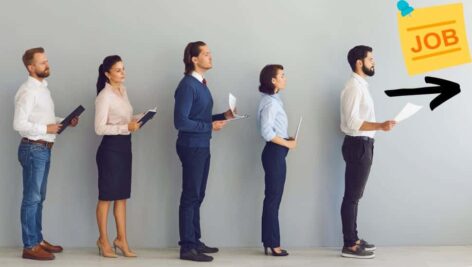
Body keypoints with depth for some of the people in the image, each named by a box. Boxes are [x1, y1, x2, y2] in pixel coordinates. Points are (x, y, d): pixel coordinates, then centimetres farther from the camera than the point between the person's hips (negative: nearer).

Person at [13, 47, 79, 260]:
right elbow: (19, 124, -22)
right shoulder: (27, 91, -16)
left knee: (39, 198, 15)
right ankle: (29, 246, 3)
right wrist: (47, 129, -20)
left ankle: (38, 240, 25)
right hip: (33, 149, -9)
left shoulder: (43, 88, 13)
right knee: (31, 198, -3)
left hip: (44, 149, 9)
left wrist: (65, 122, 6)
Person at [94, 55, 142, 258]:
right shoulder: (104, 96, -15)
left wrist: (140, 118, -1)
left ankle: (121, 240, 19)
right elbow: (99, 128, -19)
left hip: (125, 146, 8)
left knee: (121, 196, 11)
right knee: (106, 196, 3)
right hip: (110, 147, -8)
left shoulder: (123, 90, 10)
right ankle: (103, 241, 14)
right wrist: (126, 128, -24)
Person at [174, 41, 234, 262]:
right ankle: (187, 248, 5)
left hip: (202, 146, 9)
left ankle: (195, 241, 25)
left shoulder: (201, 83, 10)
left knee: (197, 196, 15)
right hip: (191, 147, -9)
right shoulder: (187, 85, -17)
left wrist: (224, 116, 6)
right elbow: (181, 122, -22)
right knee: (190, 196, -2)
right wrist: (211, 126, -18)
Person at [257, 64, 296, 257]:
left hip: (277, 153, 10)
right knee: (273, 198, -4)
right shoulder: (270, 102, -15)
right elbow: (267, 132, -23)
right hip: (275, 153, -10)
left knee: (273, 198, 11)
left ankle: (270, 242, 16)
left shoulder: (273, 100, 14)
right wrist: (287, 143, -13)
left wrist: (287, 141, 1)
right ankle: (272, 243, 2)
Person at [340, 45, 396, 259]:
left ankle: (353, 239, 23)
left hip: (362, 144, 10)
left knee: (354, 195, 14)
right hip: (358, 145, -10)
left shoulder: (360, 85, 14)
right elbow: (352, 122, -25)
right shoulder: (354, 87, -17)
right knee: (352, 196, -5)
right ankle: (349, 245, -1)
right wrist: (380, 126, -33)